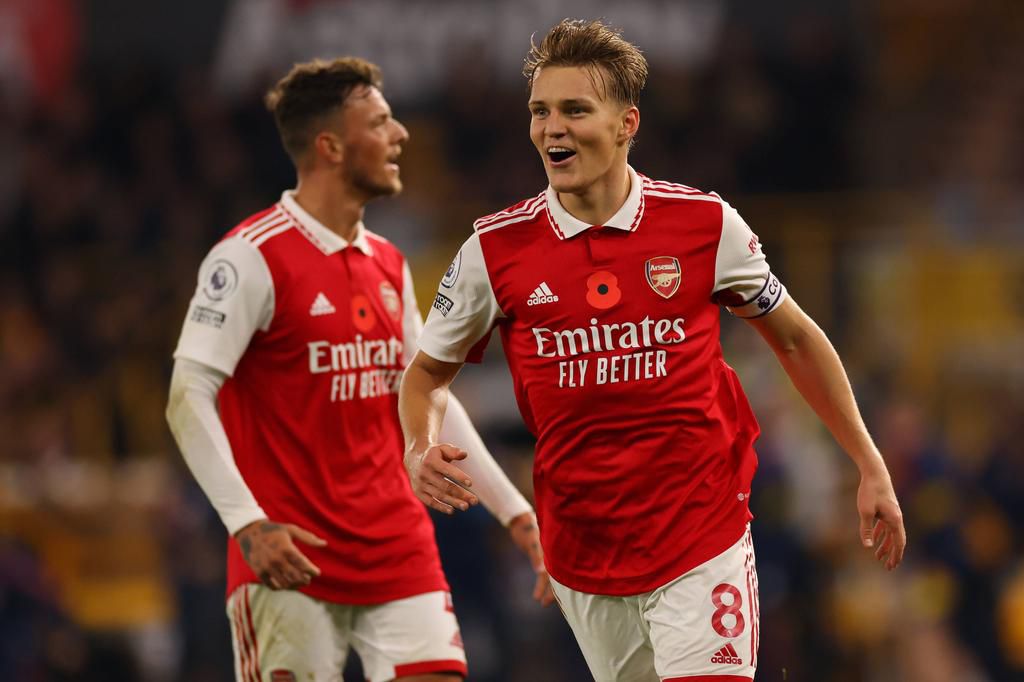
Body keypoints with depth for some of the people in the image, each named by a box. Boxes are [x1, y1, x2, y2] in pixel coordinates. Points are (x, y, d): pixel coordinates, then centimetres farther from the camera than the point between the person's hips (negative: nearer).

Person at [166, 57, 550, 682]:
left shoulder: (388, 265, 14)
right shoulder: (253, 258, -9)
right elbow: (188, 399, -13)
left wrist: (514, 511, 18)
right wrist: (248, 524, -23)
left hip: (399, 553, 6)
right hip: (290, 560, -6)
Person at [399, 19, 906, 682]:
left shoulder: (704, 224, -5)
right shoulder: (496, 249, -3)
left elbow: (794, 338, 10)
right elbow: (429, 371, 11)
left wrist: (871, 466, 10)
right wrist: (422, 449, -11)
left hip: (703, 545, -2)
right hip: (581, 549, 2)